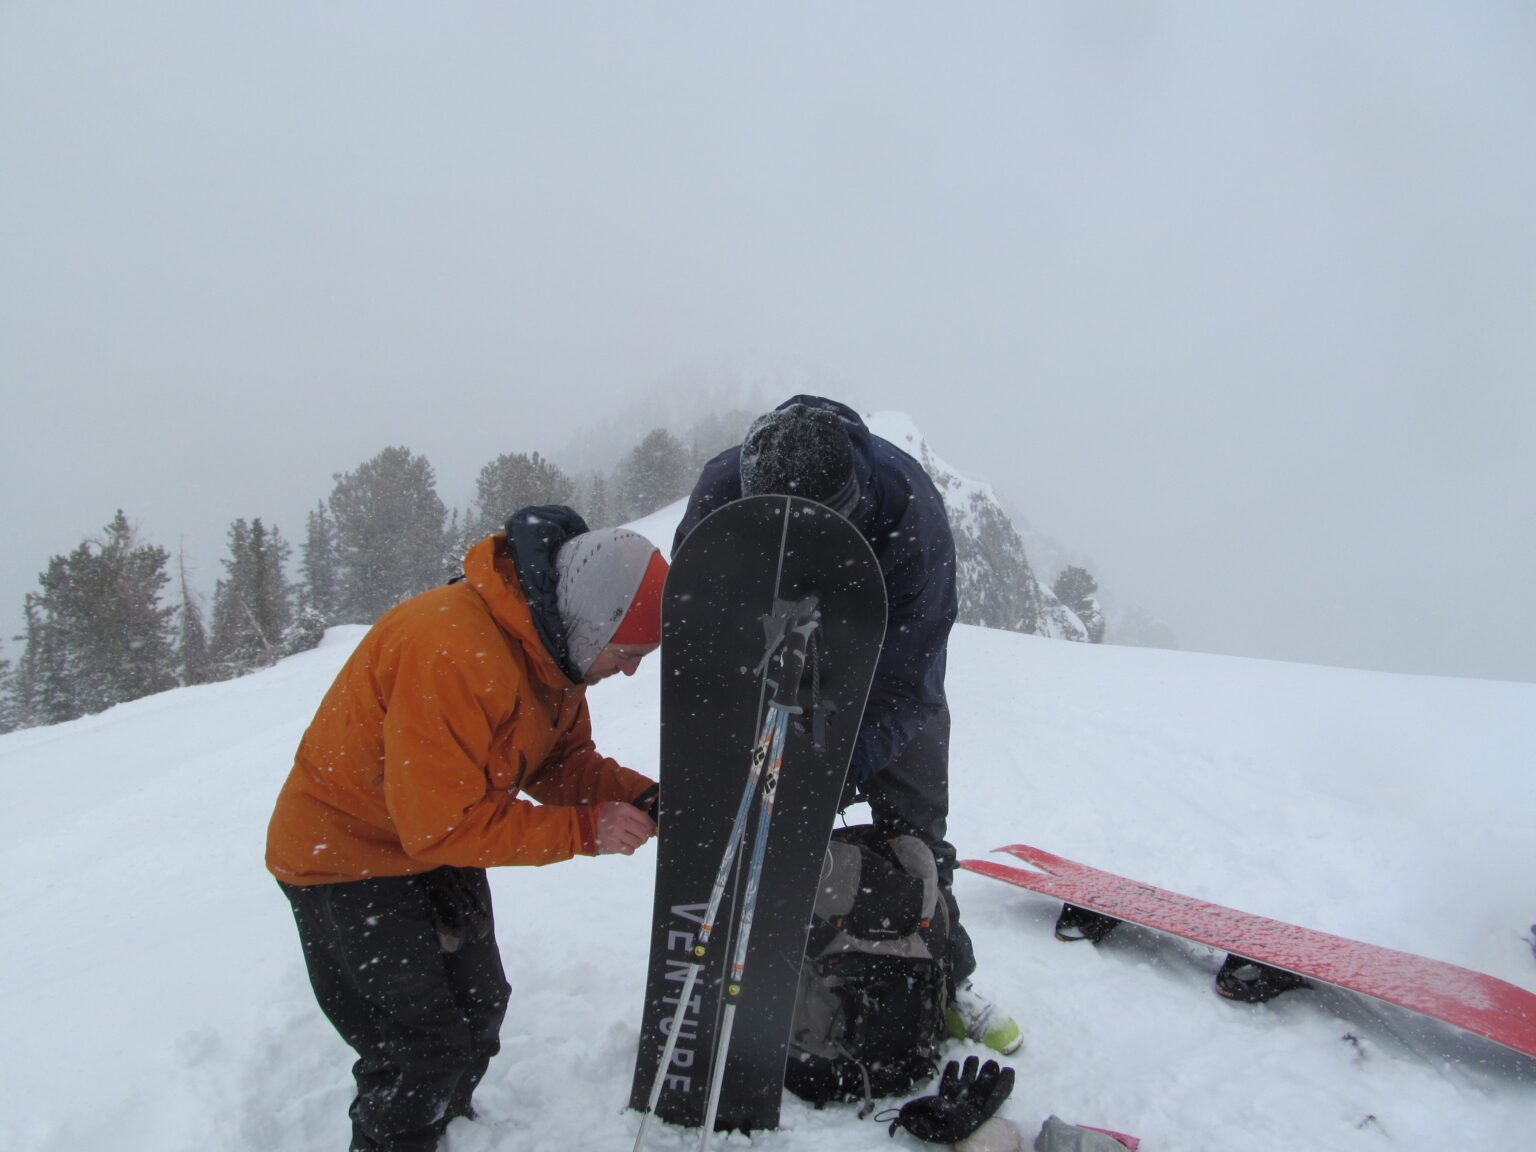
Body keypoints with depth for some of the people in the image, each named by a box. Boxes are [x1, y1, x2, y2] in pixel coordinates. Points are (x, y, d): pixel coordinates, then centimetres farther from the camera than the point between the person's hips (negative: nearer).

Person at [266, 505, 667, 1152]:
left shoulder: (553, 642, -8)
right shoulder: (451, 654, -37)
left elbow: (564, 760, 0)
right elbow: (445, 824, -32)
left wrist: (636, 797, -18)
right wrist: (584, 831, -29)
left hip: (439, 841, 9)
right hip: (346, 853, -8)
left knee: (478, 1010, 18)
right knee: (423, 1048, -6)